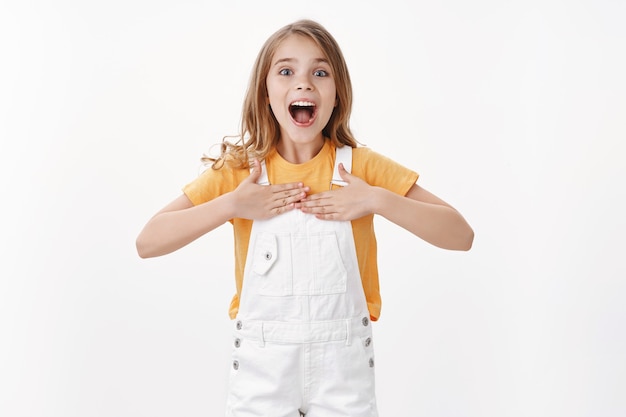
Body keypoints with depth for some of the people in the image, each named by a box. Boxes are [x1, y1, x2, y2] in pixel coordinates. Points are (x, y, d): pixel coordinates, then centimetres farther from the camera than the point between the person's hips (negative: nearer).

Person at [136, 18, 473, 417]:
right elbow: (147, 242, -9)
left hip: (344, 364, 0)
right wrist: (230, 206, -20)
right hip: (262, 365, 0)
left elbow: (461, 235, -8)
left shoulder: (362, 166, -5)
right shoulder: (238, 171, -5)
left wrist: (375, 200, -19)